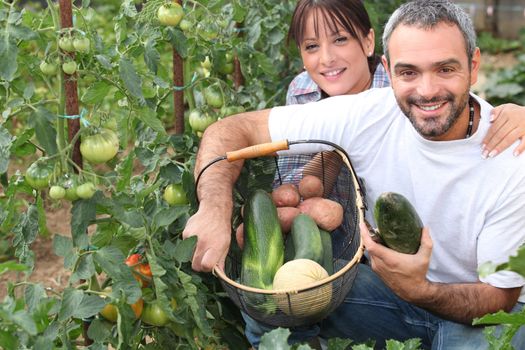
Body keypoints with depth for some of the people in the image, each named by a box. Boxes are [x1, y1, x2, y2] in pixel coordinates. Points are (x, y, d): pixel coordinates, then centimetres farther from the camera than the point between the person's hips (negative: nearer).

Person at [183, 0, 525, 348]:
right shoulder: (366, 116, -18)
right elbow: (231, 130, -17)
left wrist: (419, 291, -38)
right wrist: (215, 208, -38)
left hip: (478, 308, -1)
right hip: (388, 279, 1)